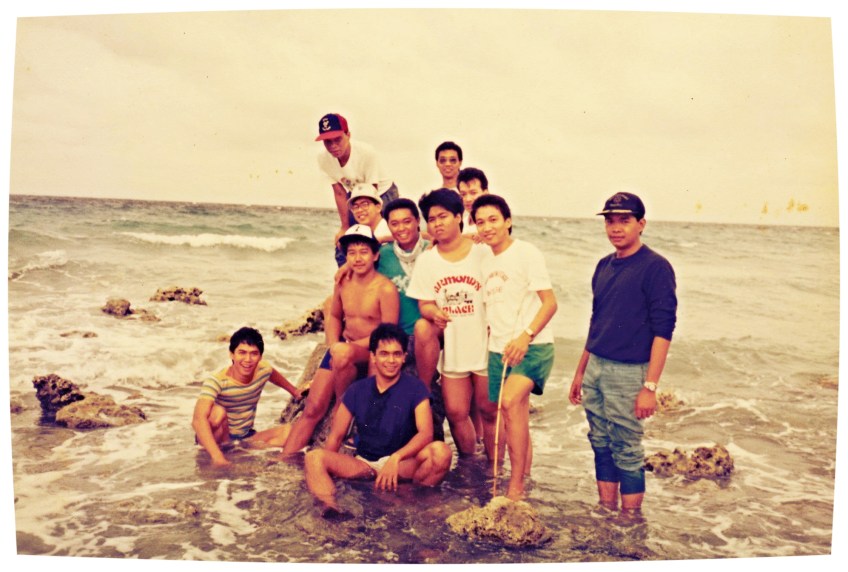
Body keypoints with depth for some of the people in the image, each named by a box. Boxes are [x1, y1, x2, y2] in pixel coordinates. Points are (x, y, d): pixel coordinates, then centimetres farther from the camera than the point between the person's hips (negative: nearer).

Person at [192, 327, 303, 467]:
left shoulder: (263, 370, -9)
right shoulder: (216, 381, -26)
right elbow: (198, 419, -41)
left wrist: (294, 391, 31)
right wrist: (217, 456, -53)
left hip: (245, 438, 5)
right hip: (217, 439, -5)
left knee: (288, 431, -16)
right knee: (218, 412, -34)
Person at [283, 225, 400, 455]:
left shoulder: (385, 289, -15)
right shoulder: (343, 282, 3)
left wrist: (347, 347, -22)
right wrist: (333, 344, -3)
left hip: (371, 351, -5)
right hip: (344, 347, 5)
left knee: (343, 356, -38)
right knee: (313, 408, -4)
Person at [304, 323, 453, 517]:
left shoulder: (414, 388, -1)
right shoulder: (357, 391, 7)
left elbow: (426, 432, -15)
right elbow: (336, 436, 9)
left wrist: (395, 458, -29)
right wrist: (328, 468, -2)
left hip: (404, 465, -2)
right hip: (363, 464, 2)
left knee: (441, 451, -32)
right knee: (313, 457, -23)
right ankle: (330, 507, -44)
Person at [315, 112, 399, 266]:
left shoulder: (366, 152, -32)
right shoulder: (323, 159, -19)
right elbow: (339, 193, -11)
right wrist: (345, 227, -10)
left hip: (382, 193, -4)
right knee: (342, 246, -1)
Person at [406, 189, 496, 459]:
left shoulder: (482, 252, -6)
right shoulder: (426, 260, 3)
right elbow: (424, 304, 4)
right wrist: (435, 313, -18)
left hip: (485, 345, -3)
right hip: (453, 348, 3)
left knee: (489, 410, 4)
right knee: (456, 412, 6)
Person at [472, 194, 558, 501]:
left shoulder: (526, 253, -7)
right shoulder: (486, 261, 13)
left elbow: (550, 302, -11)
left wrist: (525, 336, -23)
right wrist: (490, 340, 13)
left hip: (532, 346, -7)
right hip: (498, 349, 7)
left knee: (510, 402, -27)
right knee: (518, 420, 13)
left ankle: (516, 487, -20)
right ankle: (519, 485, 26)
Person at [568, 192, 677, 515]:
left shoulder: (655, 267, -10)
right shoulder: (604, 266, 11)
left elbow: (663, 330, -13)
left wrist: (650, 386, -18)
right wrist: (580, 371, 18)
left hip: (628, 373, -7)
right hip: (595, 368, 7)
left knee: (627, 452, 3)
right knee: (601, 446, 14)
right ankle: (606, 512, 27)